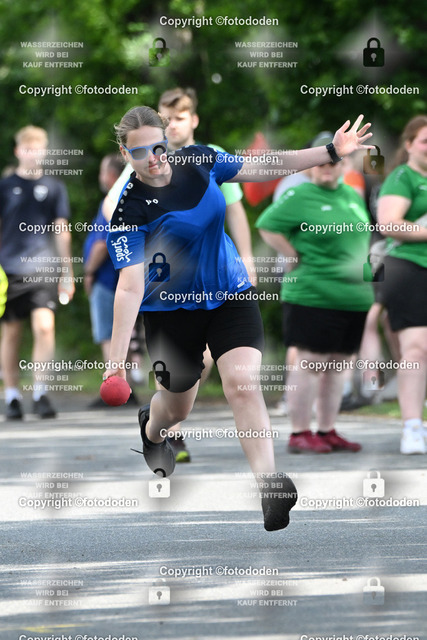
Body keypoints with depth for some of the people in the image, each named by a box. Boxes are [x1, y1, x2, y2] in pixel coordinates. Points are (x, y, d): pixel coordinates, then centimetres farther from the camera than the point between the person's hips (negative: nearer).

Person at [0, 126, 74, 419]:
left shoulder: (54, 187, 10)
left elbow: (61, 231, 13)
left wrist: (67, 273, 11)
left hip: (44, 270, 0)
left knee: (44, 326, -16)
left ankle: (40, 392, -9)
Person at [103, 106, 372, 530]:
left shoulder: (199, 161, -9)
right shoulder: (129, 210, -23)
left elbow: (264, 168, 4)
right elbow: (130, 284, -28)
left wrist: (331, 152, 1)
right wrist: (116, 358, -37)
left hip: (231, 295, 2)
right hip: (171, 309, -2)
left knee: (242, 382, -20)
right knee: (177, 406, 16)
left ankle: (269, 486, -28)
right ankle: (151, 429, 54)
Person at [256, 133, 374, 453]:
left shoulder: (353, 196, 15)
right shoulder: (300, 197, -6)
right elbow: (267, 227, -9)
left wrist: (362, 269, 15)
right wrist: (297, 259, -10)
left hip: (354, 295, 7)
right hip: (313, 294, -7)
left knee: (338, 365, 10)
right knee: (311, 363, -6)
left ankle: (328, 432, 17)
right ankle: (299, 434, -1)